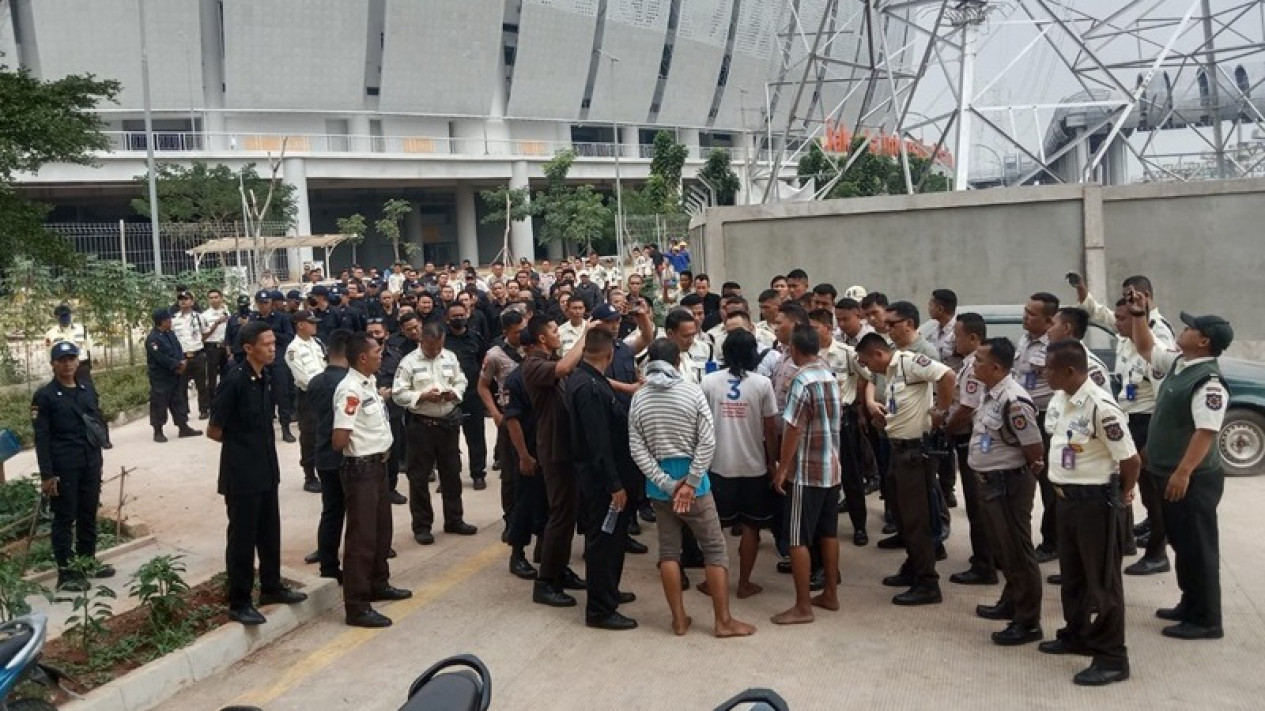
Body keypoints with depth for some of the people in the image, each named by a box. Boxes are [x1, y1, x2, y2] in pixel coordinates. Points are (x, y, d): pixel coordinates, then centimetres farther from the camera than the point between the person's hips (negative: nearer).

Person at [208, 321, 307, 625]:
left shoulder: (266, 378, 5)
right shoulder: (234, 381, -19)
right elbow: (214, 431, -13)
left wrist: (258, 442, 5)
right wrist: (240, 443, 1)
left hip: (266, 469, 7)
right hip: (242, 473, -7)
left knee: (270, 532, 18)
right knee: (242, 537, 3)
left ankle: (271, 587, 34)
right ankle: (239, 603, 14)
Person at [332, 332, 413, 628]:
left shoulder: (370, 382, 7)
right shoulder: (350, 390, -22)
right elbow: (338, 440, -25)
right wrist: (357, 444, -6)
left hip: (377, 465, 9)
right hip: (360, 469, -9)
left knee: (381, 528, 21)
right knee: (361, 536, -3)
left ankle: (378, 585, 38)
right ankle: (356, 607, 4)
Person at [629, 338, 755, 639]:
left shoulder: (639, 398, -1)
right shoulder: (692, 391, -9)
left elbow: (636, 448, -6)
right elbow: (707, 441, -15)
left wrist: (666, 483, -7)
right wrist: (690, 482, -13)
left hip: (659, 484, 3)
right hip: (692, 478, -3)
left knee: (669, 551, 11)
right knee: (715, 549, 6)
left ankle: (679, 620, 16)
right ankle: (723, 621, 9)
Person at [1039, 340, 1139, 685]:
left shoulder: (1100, 407, -25)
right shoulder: (1059, 399, 3)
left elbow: (1130, 458, -18)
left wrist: (1122, 495, -3)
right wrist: (1058, 483, 13)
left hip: (1097, 501, -8)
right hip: (1067, 497, 9)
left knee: (1103, 580, 1)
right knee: (1072, 574, 20)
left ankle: (1112, 657, 10)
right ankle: (1077, 635, 36)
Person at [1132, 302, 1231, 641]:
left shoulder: (1208, 381, -21)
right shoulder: (1178, 363, 7)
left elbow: (1206, 432, -26)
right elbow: (1147, 349, 25)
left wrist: (1183, 473, -28)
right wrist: (1139, 316, 15)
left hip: (1193, 479, -10)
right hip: (1170, 474, 10)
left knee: (1198, 547, -1)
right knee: (1181, 543, 18)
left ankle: (1206, 621, 8)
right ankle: (1190, 605, 31)